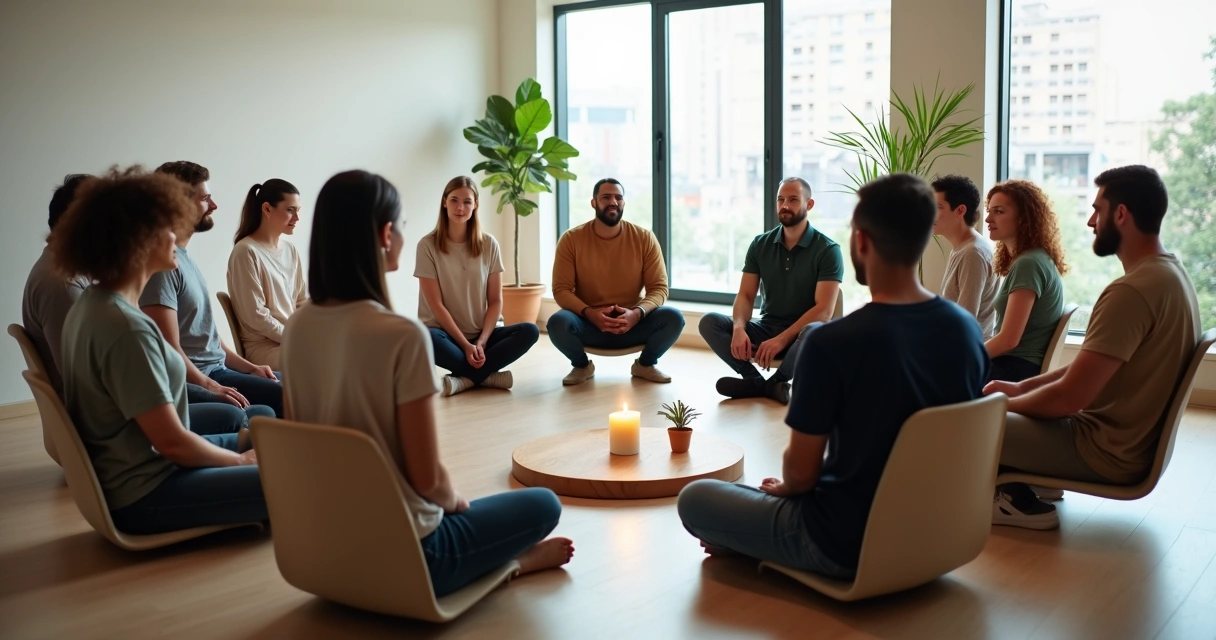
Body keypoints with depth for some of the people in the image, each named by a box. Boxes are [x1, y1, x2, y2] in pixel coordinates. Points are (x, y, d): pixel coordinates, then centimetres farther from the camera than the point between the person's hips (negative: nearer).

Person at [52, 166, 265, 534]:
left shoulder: (90, 303, 5)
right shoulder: (127, 328, -25)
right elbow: (172, 441, -23)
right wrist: (241, 461, -6)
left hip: (130, 470, 10)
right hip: (142, 495, -10)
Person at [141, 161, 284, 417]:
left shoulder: (183, 257, 14)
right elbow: (170, 349, -22)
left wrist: (248, 366, 13)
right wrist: (211, 388, -23)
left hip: (217, 367, 10)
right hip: (196, 381, -10)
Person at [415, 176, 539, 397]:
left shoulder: (489, 244, 2)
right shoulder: (428, 245, -7)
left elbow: (495, 301, 1)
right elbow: (436, 305, -10)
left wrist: (481, 341, -13)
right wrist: (465, 345, -17)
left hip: (481, 334, 3)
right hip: (445, 332, -3)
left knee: (529, 331, -23)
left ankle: (464, 379, -23)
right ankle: (485, 376, -20)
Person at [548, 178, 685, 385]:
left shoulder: (645, 239, -4)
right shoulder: (571, 239, -6)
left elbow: (659, 288, -6)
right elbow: (561, 290, -8)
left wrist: (637, 313, -26)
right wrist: (589, 313, -27)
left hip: (632, 322, 1)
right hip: (589, 323, -1)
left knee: (673, 318, -26)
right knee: (557, 322, -33)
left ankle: (645, 364, 6)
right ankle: (582, 366, 2)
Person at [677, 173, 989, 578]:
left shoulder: (832, 342, -26)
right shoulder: (968, 330, -7)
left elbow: (801, 472, -17)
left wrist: (784, 487, 8)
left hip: (850, 544, -6)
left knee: (694, 499, 9)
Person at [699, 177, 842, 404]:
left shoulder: (827, 250, -9)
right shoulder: (761, 245, 5)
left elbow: (824, 310, -17)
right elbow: (745, 295, 1)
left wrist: (781, 340, -27)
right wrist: (739, 329, -22)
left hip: (801, 332, -4)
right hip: (766, 329, 4)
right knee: (709, 322, -17)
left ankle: (774, 381, -13)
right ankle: (763, 383, -23)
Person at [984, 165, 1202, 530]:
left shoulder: (1132, 291, -25)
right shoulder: (1170, 273, 7)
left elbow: (1069, 396, -25)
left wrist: (1004, 403, -7)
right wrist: (1020, 388, 9)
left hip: (1108, 451, -10)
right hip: (1129, 440, 10)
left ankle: (1021, 501, 6)